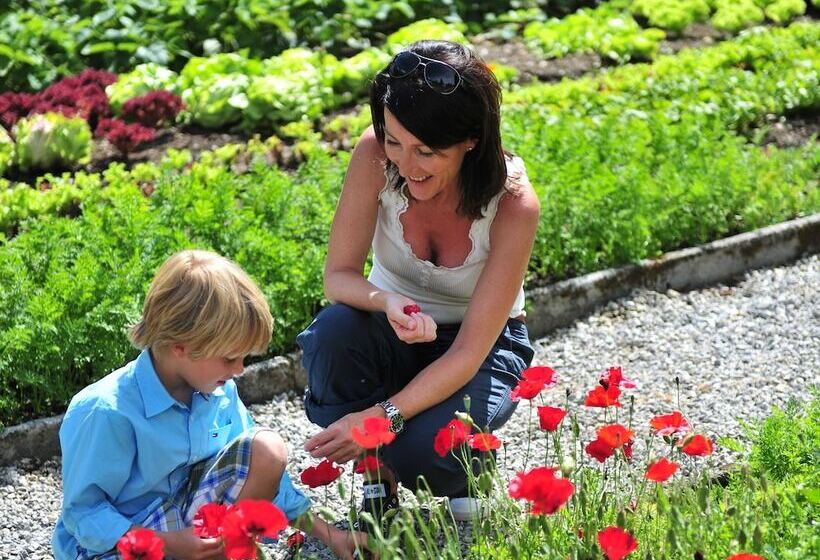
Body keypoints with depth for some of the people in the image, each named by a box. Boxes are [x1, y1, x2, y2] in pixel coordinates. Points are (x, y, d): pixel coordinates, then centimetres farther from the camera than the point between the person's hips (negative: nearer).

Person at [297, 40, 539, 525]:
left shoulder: (513, 204, -29)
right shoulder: (376, 155, -24)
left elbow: (469, 352, -27)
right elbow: (338, 275, -17)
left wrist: (384, 415, -39)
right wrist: (388, 303, -41)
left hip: (483, 345, -2)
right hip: (395, 328, 3)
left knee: (423, 452, -32)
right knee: (333, 333, -34)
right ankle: (377, 487, -9)